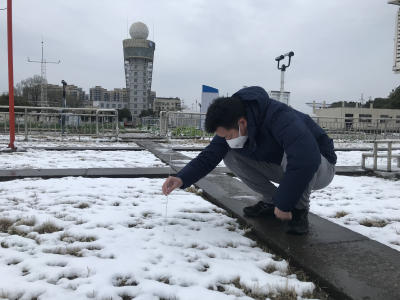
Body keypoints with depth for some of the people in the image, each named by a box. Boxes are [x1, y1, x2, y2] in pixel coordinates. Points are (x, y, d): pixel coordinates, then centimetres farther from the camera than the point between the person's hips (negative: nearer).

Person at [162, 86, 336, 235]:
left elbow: (305, 159, -49)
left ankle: (299, 209, -13)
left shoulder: (279, 118, -37)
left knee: (297, 158, -41)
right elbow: (209, 156, -11)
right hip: (282, 167, 6)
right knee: (231, 157, -10)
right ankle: (271, 200, 4)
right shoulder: (231, 126, -13)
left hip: (320, 166, -6)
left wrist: (284, 205, -40)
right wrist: (182, 179, -27)